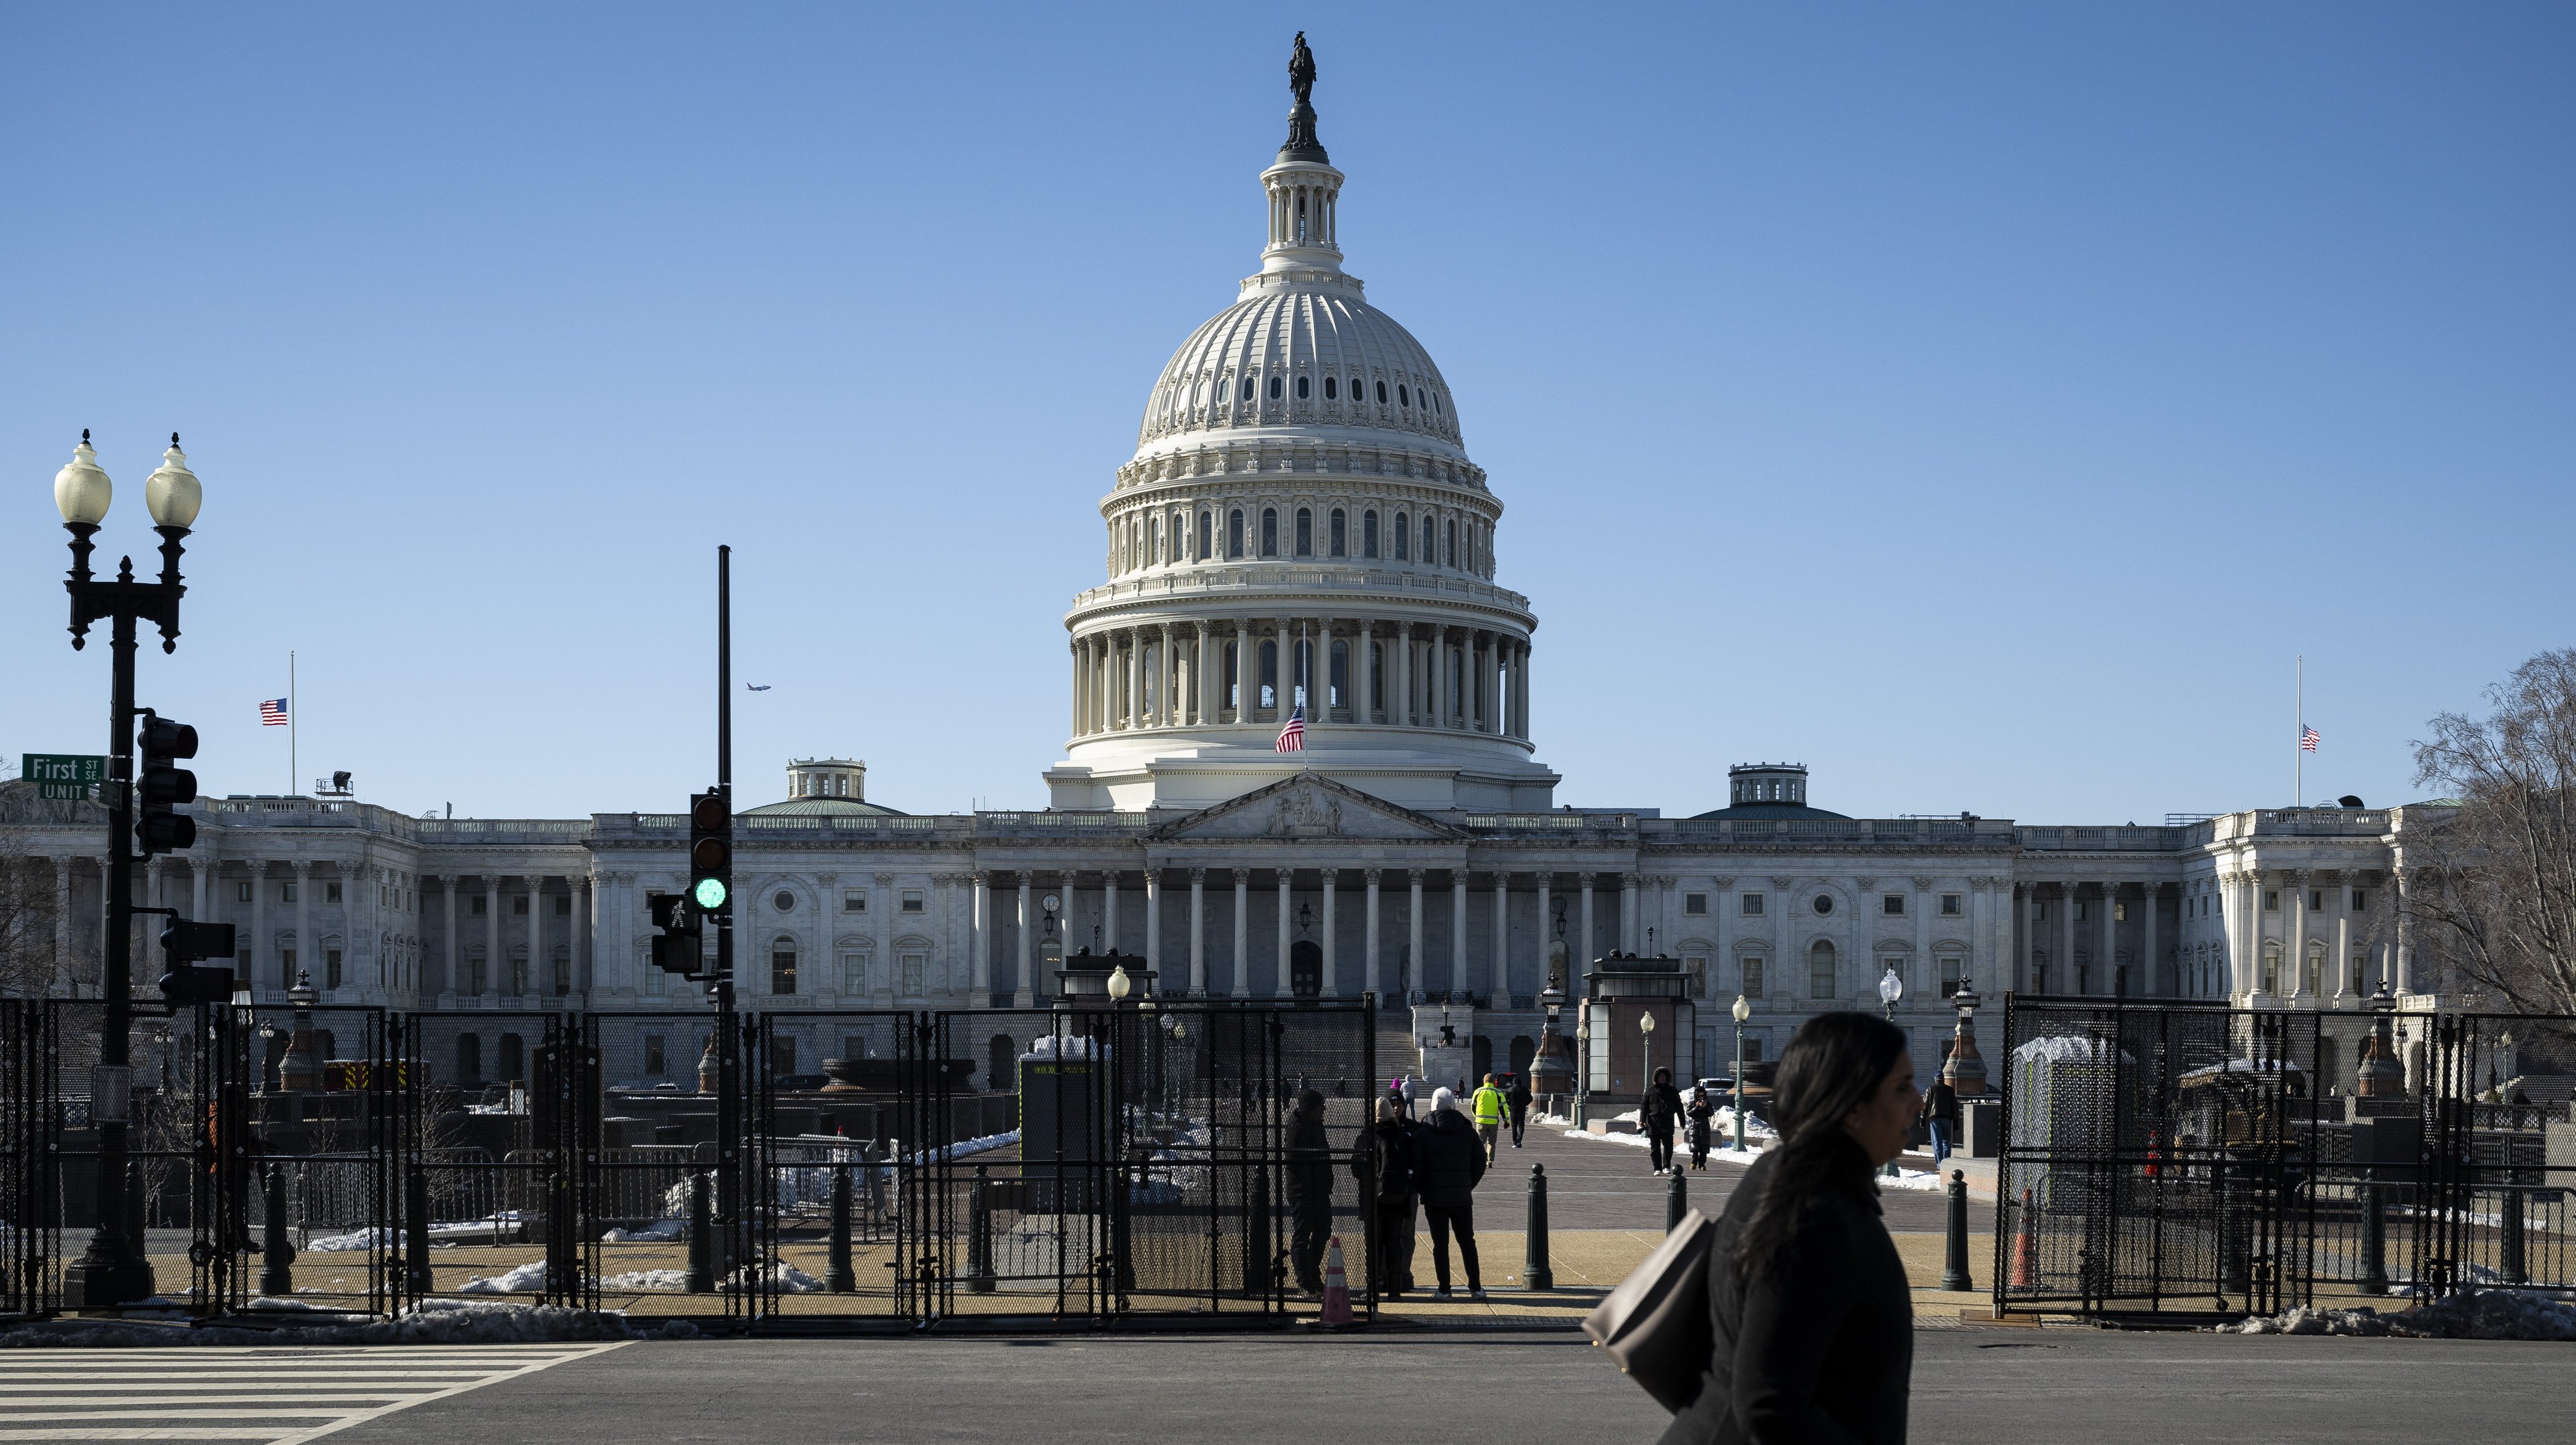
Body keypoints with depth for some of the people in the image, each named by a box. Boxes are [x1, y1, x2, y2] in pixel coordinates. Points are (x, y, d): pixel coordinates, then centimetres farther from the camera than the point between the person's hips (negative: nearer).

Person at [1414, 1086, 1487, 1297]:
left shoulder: (1423, 1134, -5)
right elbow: (1479, 1163, 4)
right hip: (1462, 1198, 1)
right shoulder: (1468, 1133, 1)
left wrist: (1423, 1190, 7)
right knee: (1467, 1241, 11)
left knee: (1440, 1243, 4)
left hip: (1434, 1198, -1)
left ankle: (1444, 1288, 3)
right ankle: (1476, 1287, 10)